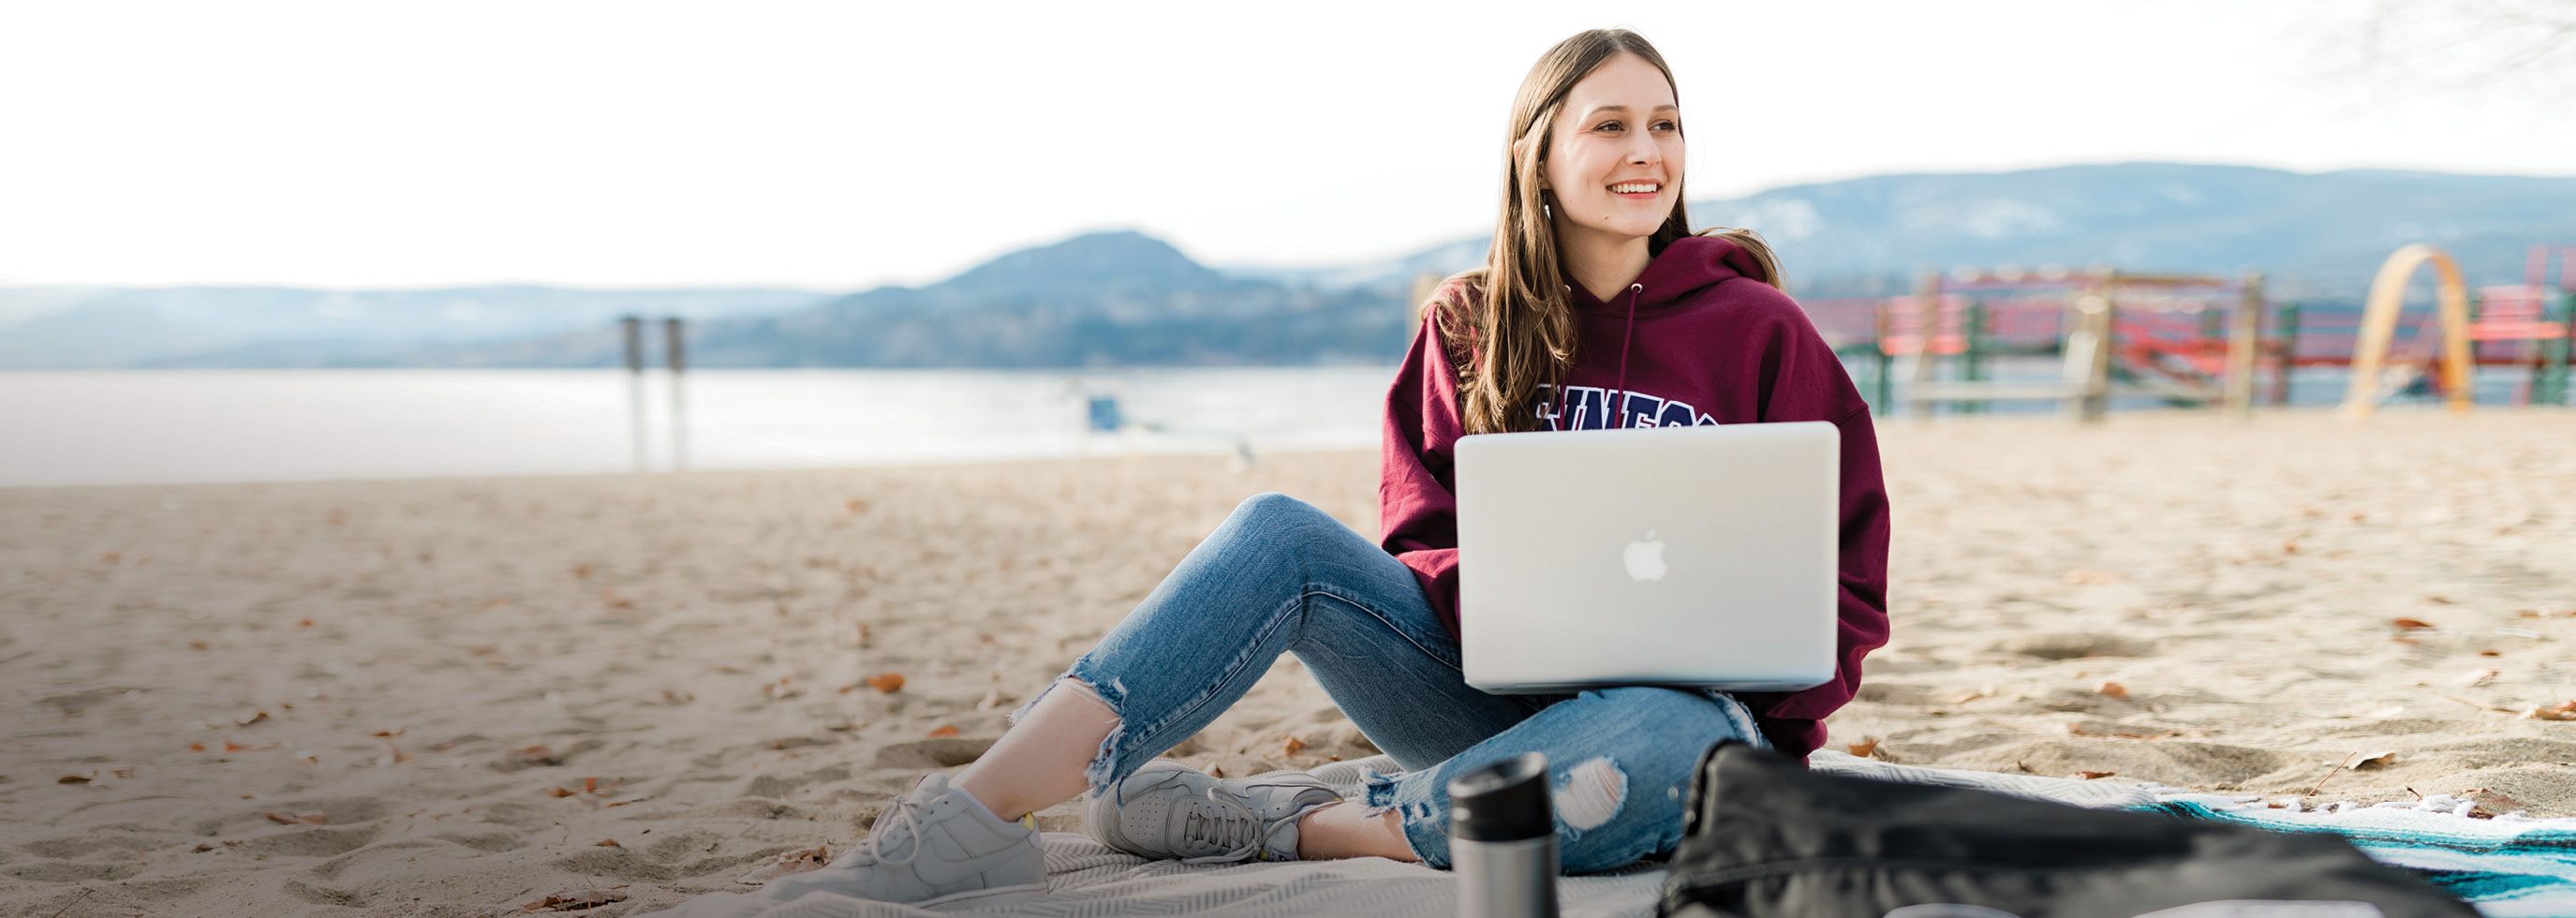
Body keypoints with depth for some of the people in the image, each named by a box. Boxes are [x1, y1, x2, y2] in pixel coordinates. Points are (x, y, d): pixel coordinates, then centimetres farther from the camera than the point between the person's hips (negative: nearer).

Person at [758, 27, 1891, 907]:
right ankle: (970, 818, -30)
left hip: (1682, 710, -2)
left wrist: (1756, 703, -16)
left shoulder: (1759, 330, -2)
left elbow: (1845, 576, 1)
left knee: (1651, 748, -40)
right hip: (1501, 683, 2)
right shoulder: (1470, 326, 5)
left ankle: (1285, 824, -23)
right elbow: (1423, 541, 7)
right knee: (1279, 534, -22)